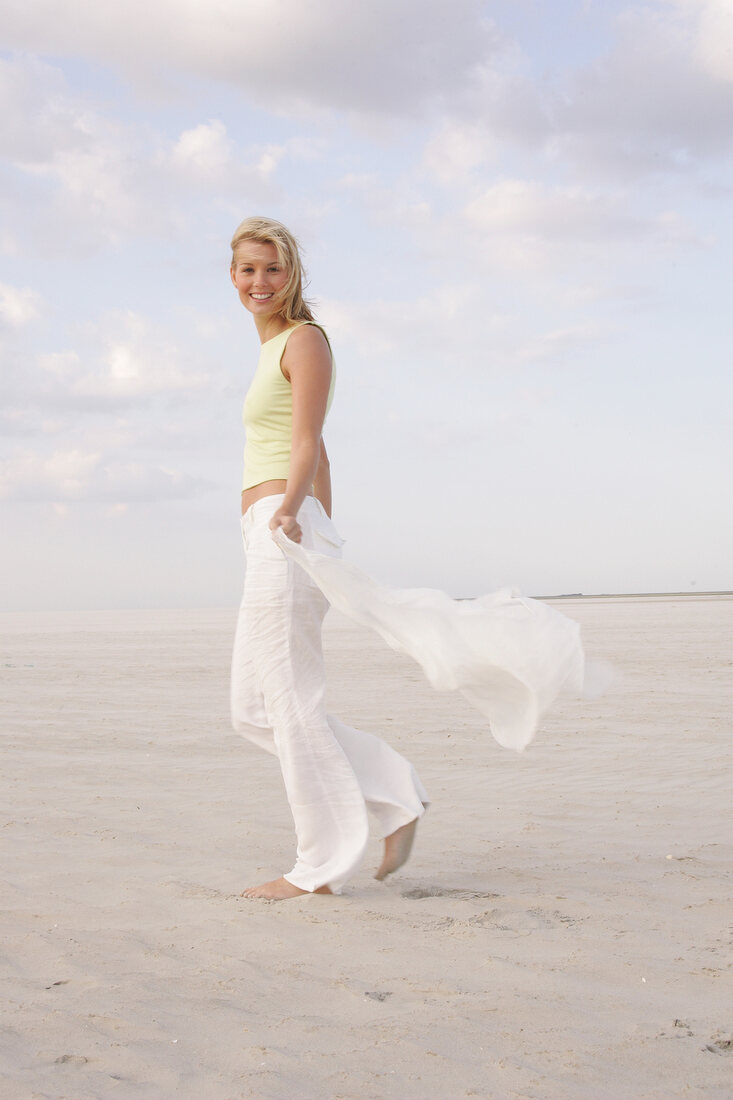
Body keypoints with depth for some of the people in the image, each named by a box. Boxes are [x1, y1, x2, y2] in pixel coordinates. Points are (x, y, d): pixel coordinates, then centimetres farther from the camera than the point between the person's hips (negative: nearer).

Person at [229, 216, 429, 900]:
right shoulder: (275, 349, 24)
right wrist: (323, 544, 30)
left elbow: (306, 444, -15)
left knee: (289, 702, -6)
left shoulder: (305, 339, -2)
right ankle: (396, 798, 10)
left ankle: (323, 864, 2)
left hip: (284, 535, -10)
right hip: (270, 541, 10)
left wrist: (287, 511, -31)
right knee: (252, 712, 9)